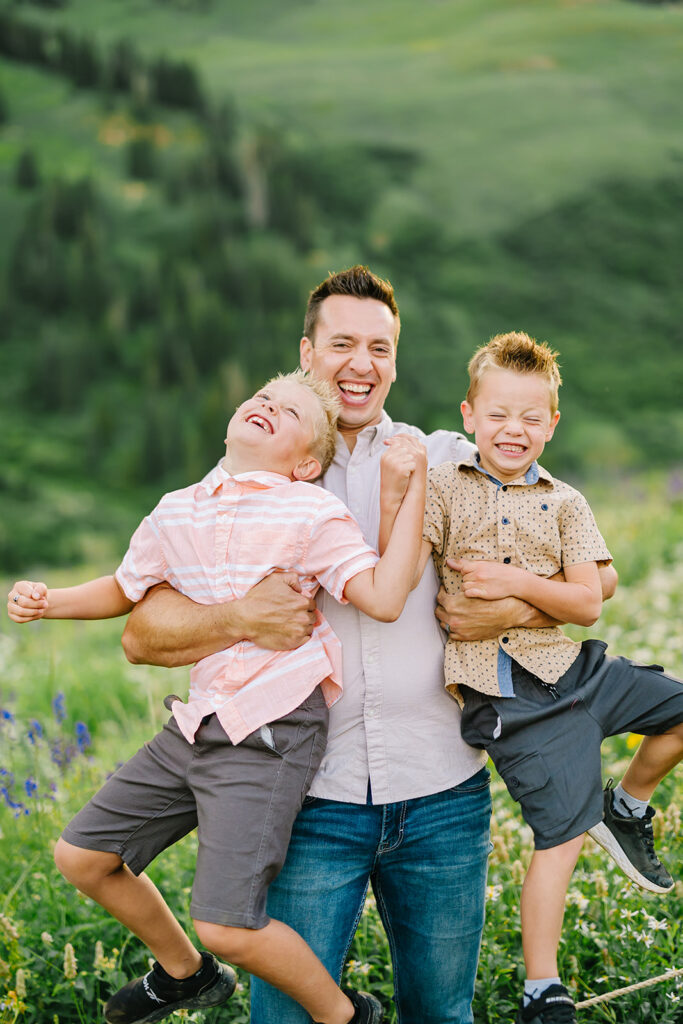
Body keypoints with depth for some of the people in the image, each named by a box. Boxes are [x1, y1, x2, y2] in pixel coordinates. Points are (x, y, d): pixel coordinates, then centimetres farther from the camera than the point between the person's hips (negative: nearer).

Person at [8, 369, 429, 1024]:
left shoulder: (311, 514, -8)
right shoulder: (176, 513, 9)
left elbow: (384, 598, -18)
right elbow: (124, 590, 25)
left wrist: (409, 490, -17)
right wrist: (47, 602, 9)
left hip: (272, 735, -7)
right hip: (198, 724, 7)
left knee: (227, 925, -14)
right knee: (80, 856, 15)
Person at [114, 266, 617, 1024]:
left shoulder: (450, 464, 6)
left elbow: (596, 574, 8)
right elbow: (142, 633, -1)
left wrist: (514, 610, -11)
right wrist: (240, 620, -20)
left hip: (442, 797, 1)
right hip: (313, 799, -1)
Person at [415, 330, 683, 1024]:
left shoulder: (563, 504, 8)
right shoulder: (443, 487, -1)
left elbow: (587, 603, -1)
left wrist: (516, 582, -15)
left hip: (571, 667, 5)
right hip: (507, 693, -4)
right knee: (561, 834, -7)